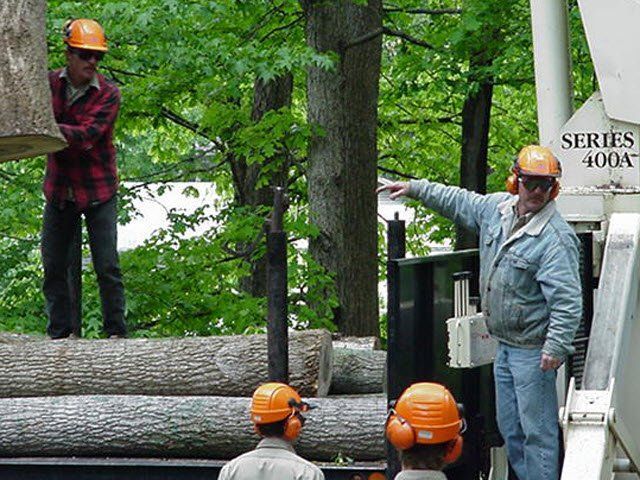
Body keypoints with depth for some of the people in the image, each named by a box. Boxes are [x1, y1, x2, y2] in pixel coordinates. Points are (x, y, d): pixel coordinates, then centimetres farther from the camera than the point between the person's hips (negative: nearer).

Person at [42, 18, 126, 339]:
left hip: (98, 191, -3)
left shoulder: (108, 94, -11)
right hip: (59, 190, 3)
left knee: (107, 267, -5)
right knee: (54, 267, 5)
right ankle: (59, 333, 13)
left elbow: (87, 134, -22)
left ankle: (116, 331, 2)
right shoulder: (50, 83, 0)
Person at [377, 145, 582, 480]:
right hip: (504, 344, 9)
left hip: (533, 350, -9)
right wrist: (414, 188, 27)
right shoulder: (497, 208, 5)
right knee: (509, 427, 16)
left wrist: (556, 346, -29)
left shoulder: (556, 238, -19)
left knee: (538, 430, -6)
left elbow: (567, 299, -23)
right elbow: (458, 202, 25)